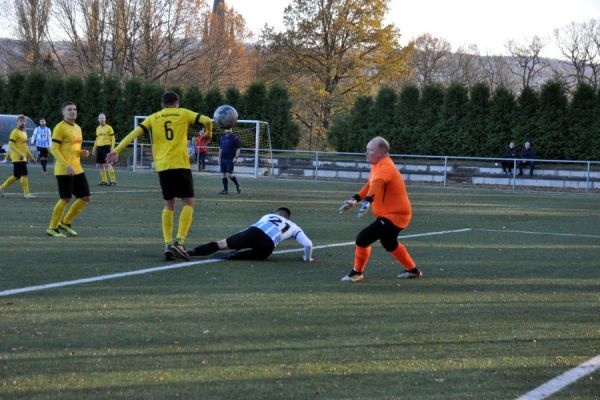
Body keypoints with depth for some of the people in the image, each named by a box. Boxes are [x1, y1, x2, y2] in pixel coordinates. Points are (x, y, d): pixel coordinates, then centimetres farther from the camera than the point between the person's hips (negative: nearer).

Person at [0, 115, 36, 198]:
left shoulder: (24, 132, 18)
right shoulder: (15, 132, -9)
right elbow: (11, 144, -17)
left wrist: (31, 156, 23)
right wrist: (19, 153, -26)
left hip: (23, 158, 9)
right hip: (18, 158, -9)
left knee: (16, 176, 12)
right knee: (24, 175, -9)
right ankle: (26, 193, -5)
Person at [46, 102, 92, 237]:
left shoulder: (77, 128, 16)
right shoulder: (60, 128, -10)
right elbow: (54, 149, -15)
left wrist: (83, 153, 4)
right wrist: (67, 165, -24)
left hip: (77, 169, 8)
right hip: (64, 170, -8)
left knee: (86, 198, 5)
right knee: (65, 199, -7)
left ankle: (65, 223, 18)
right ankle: (52, 228, 7)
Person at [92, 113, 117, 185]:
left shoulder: (109, 128, -3)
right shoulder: (98, 128, 16)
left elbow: (113, 139, -4)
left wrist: (112, 148, -14)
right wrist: (94, 149, 20)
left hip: (106, 147, -7)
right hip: (99, 147, 7)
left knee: (107, 164, -14)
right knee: (100, 164, 4)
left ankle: (113, 180, -10)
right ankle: (104, 181, 10)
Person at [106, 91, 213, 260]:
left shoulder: (153, 118, 13)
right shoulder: (183, 113, 8)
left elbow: (134, 133, 3)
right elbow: (207, 120, -1)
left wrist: (117, 151, 1)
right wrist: (208, 133, 20)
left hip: (162, 166, 3)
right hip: (181, 164, -3)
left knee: (168, 204, 14)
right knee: (188, 202, 5)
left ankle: (168, 244, 3)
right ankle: (179, 241, -11)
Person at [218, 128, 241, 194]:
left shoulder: (235, 138, -5)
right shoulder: (222, 138, 14)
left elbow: (238, 149, -6)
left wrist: (236, 157, -15)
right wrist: (219, 158, 15)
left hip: (230, 159, -6)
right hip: (223, 159, 6)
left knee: (229, 175, -12)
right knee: (224, 175, 6)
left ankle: (237, 186, 8)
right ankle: (225, 189, 11)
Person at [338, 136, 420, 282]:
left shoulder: (385, 167, -24)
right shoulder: (377, 165, 7)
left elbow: (377, 182, -44)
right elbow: (370, 184, 22)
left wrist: (367, 200, -60)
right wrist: (355, 198, 14)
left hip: (394, 215, -11)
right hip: (392, 213, 11)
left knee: (363, 239, -14)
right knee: (389, 243, 31)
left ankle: (357, 273, 5)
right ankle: (413, 270, 47)